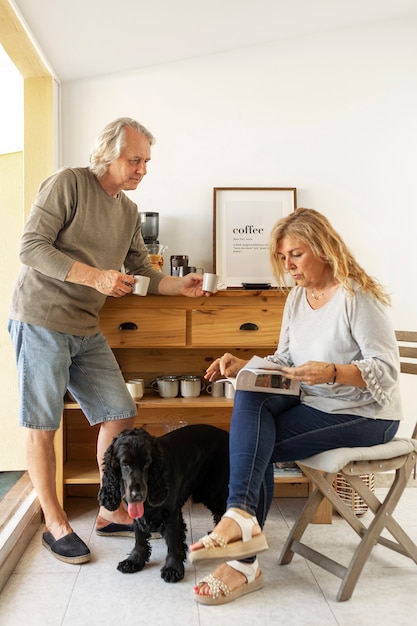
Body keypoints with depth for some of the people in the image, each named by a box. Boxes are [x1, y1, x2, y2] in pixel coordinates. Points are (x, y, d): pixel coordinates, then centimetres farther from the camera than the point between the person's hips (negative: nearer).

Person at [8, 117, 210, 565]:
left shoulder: (129, 212, 13)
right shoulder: (67, 183, -8)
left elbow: (141, 272, 14)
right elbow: (32, 247, -14)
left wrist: (179, 285, -5)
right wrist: (95, 276, -22)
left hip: (86, 330, 7)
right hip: (40, 321, -7)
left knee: (120, 416, 5)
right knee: (42, 424, 2)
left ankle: (111, 513, 21)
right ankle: (55, 524, 18)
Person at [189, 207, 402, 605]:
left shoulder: (357, 295, -15)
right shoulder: (297, 296, 7)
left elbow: (387, 369, -19)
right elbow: (284, 361, 10)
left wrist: (331, 372, -35)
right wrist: (243, 366, -7)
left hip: (364, 415, -7)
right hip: (313, 404, 7)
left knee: (254, 446, -19)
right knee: (249, 398, -21)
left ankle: (244, 564, -10)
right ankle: (243, 519, -23)